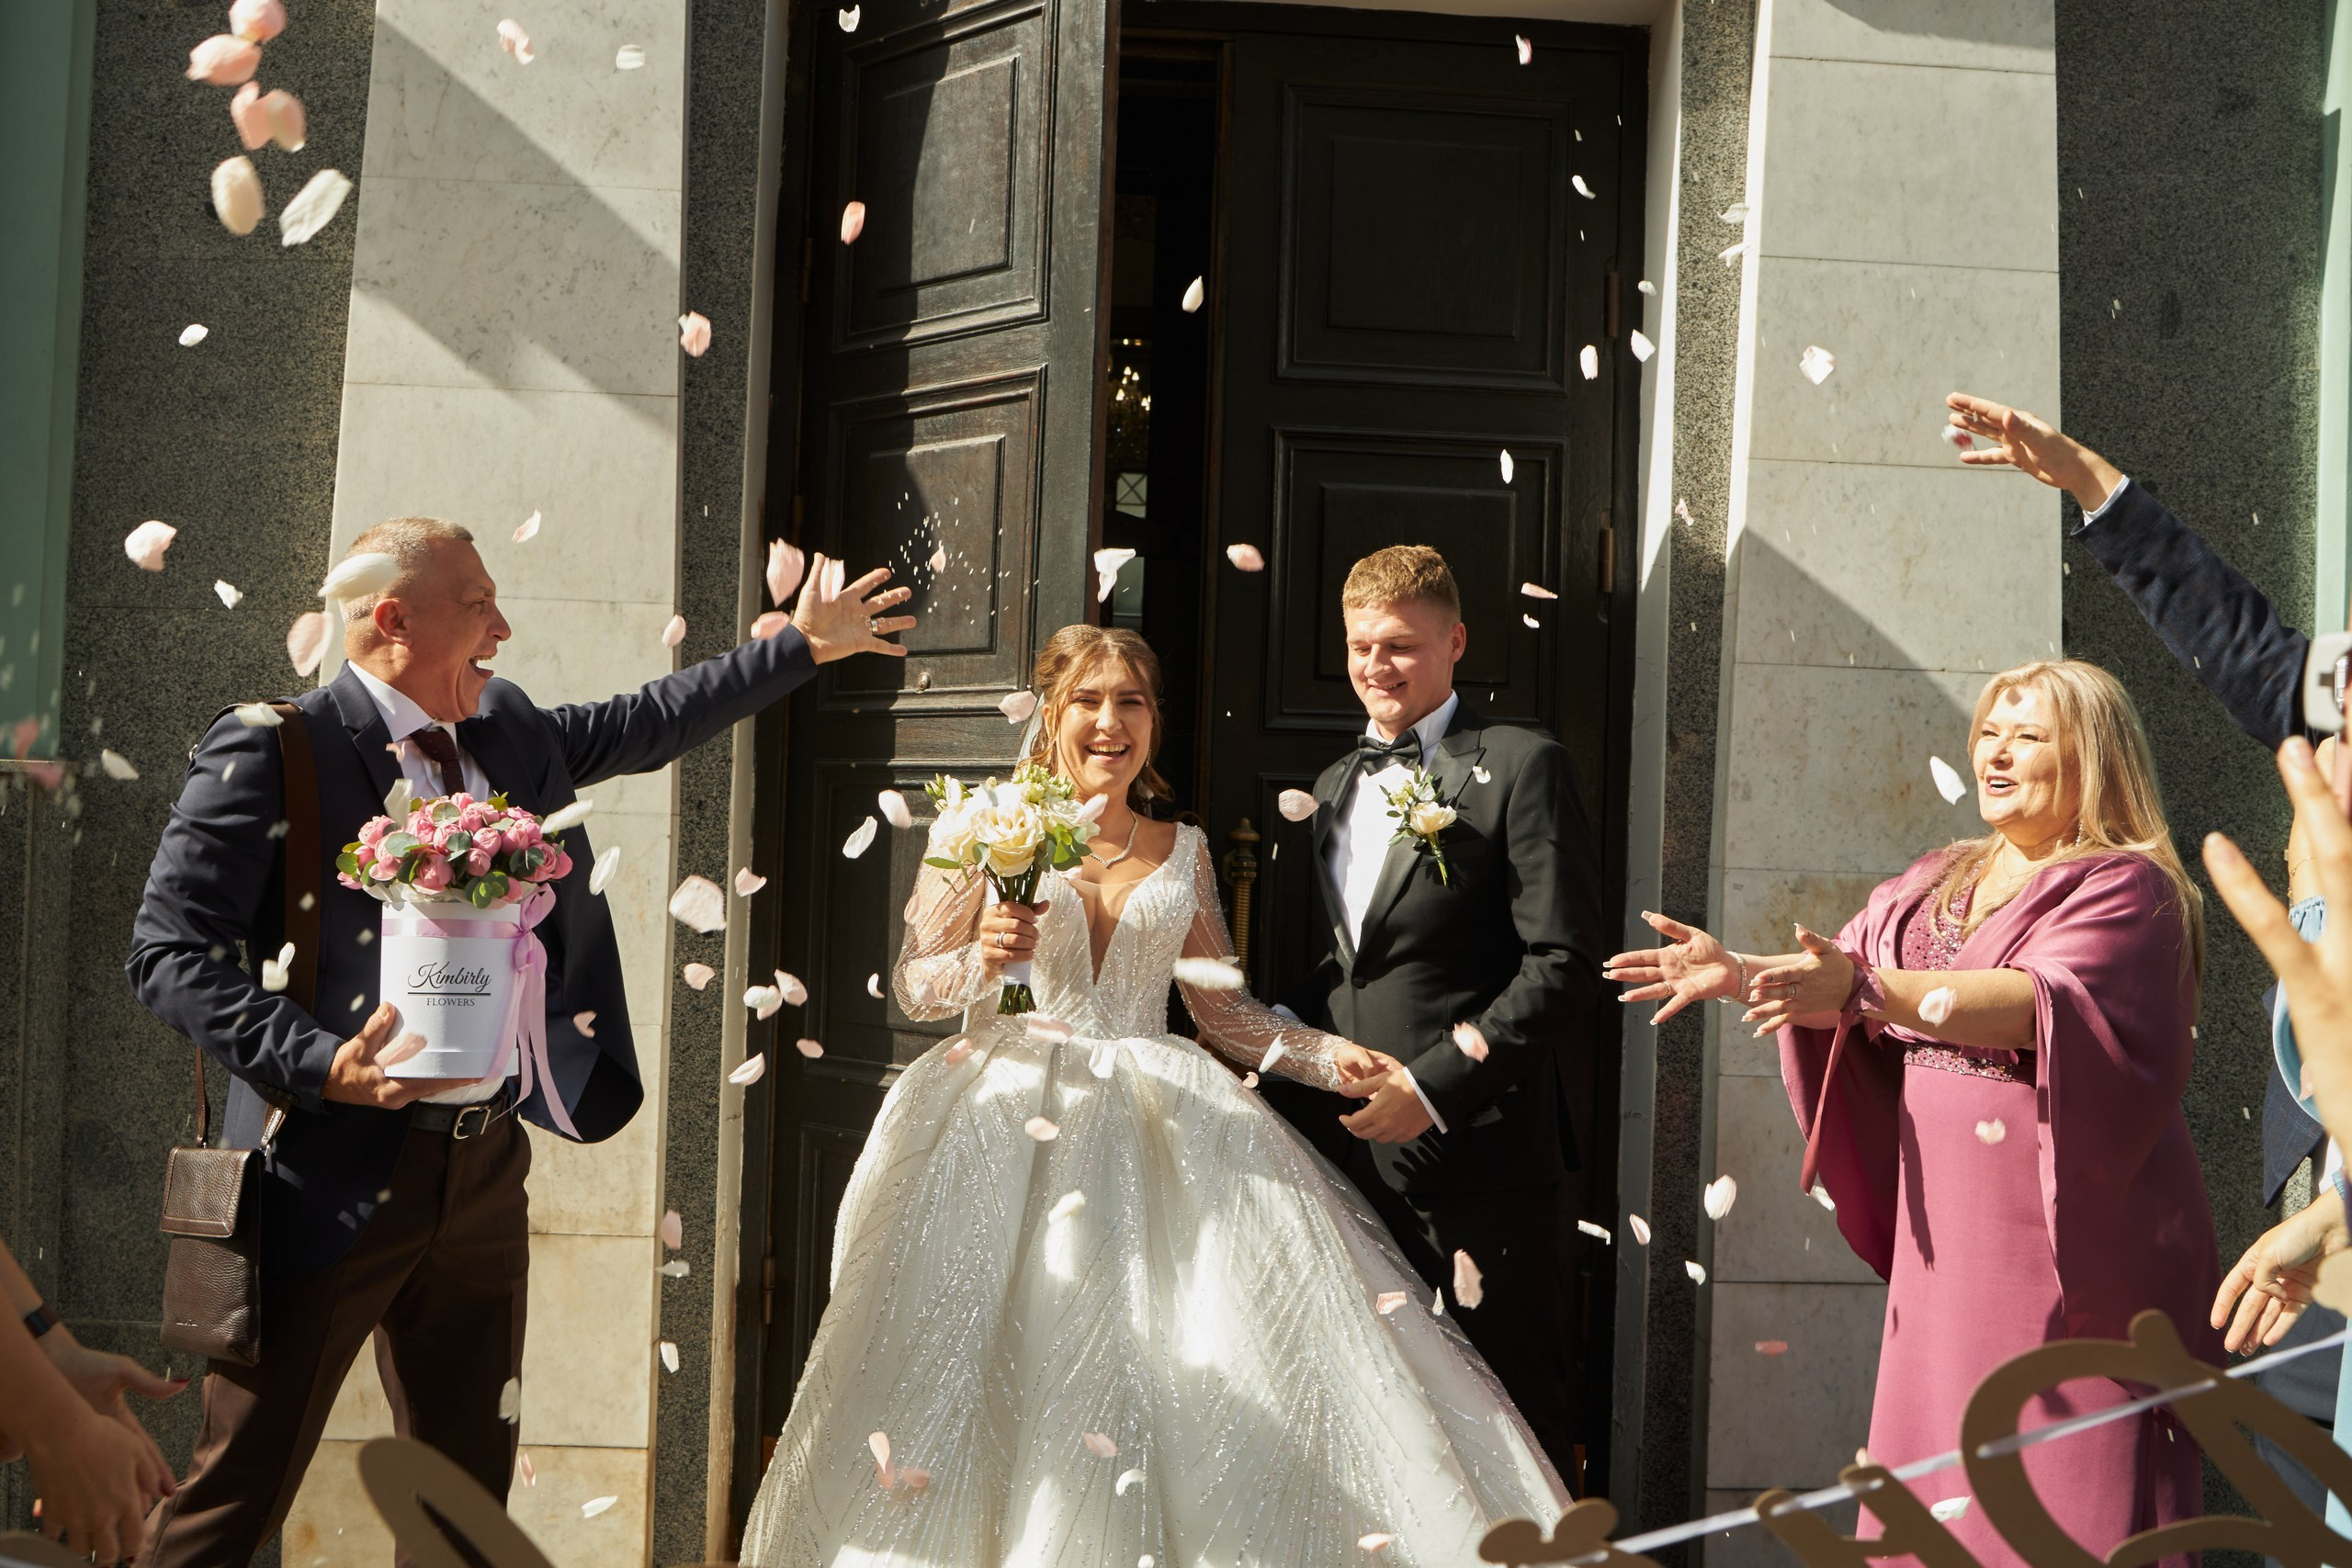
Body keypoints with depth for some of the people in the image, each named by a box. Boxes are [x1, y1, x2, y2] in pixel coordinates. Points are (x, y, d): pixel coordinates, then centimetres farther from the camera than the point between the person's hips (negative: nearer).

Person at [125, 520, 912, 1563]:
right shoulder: (267, 751, -10)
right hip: (332, 1173, -7)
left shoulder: (511, 733, 11)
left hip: (485, 1172, 7)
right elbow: (167, 954, -13)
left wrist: (801, 646, 29)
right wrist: (324, 1066, -24)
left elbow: (644, 725, 27)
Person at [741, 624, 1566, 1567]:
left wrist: (1329, 1055, 0)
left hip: (1155, 1125, 2)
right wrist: (983, 960, -14)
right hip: (1011, 1119, -2)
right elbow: (912, 984, 6)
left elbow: (1222, 1008, 14)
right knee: (1008, 1342, -15)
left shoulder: (1182, 850, 14)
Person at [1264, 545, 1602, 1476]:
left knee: (1514, 1422, 1)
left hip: (1477, 1158, -6)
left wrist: (1434, 1085, -17)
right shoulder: (1334, 787, 18)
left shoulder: (1522, 768, -5)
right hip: (1350, 1150, 7)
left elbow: (1563, 967, -11)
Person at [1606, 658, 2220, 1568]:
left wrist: (1868, 989, -35)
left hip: (2069, 1237, -6)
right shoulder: (1933, 887, 16)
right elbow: (1841, 978, 10)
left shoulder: (2126, 887, -7)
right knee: (1936, 1477, 7)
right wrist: (1740, 973, -10)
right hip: (1945, 1235, 6)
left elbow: (2051, 1003, -24)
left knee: (2064, 1491, -3)